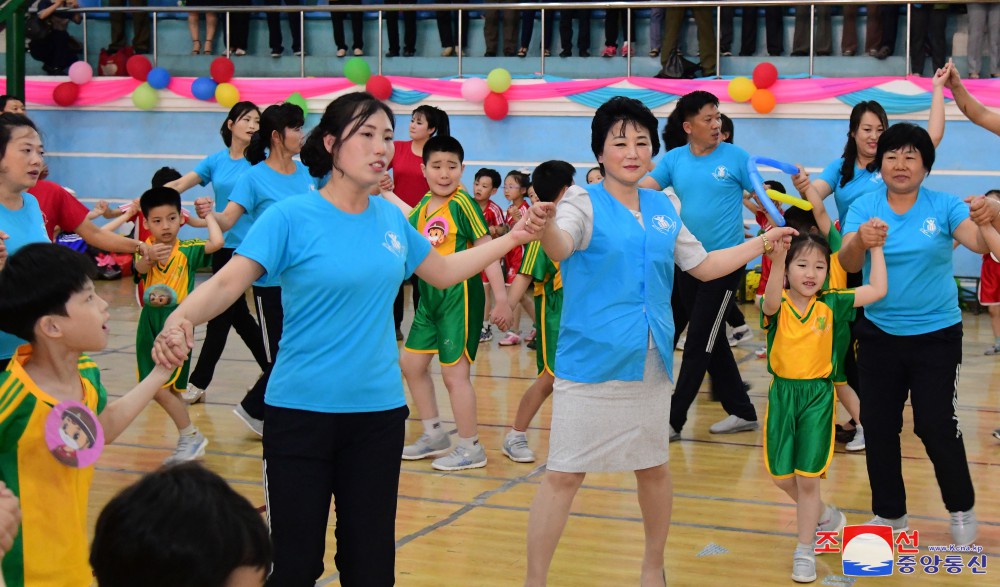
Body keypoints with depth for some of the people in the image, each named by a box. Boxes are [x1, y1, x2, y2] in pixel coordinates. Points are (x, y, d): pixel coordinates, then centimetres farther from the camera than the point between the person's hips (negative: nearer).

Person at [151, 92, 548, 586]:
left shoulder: (391, 218, 5)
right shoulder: (292, 217, -10)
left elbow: (443, 272, 21)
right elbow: (228, 282, -20)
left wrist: (512, 238, 17)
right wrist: (182, 318, -39)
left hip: (379, 411, 5)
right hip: (302, 411, -4)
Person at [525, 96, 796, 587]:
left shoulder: (664, 209, 9)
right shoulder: (585, 203, -8)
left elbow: (703, 266, 22)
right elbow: (561, 248, -30)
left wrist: (763, 243, 20)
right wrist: (544, 225, -52)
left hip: (651, 363, 5)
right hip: (589, 364, -5)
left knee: (653, 468, 16)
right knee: (564, 474, -5)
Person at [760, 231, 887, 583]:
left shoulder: (830, 304, -3)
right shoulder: (777, 306, -9)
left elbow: (878, 290, -4)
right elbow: (771, 301, -35)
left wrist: (875, 247, -3)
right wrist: (778, 257, -51)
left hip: (818, 397, -1)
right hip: (782, 394, 1)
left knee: (807, 478, -1)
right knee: (781, 476, 9)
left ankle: (805, 551, 14)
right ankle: (823, 515, 38)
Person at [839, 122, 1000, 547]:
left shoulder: (944, 206, -6)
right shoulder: (863, 207, -4)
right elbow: (847, 264, -18)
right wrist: (861, 241, -41)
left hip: (936, 334, -2)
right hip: (879, 335, 2)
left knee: (937, 426, -3)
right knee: (878, 426, 8)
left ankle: (961, 508, 20)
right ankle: (889, 513, 26)